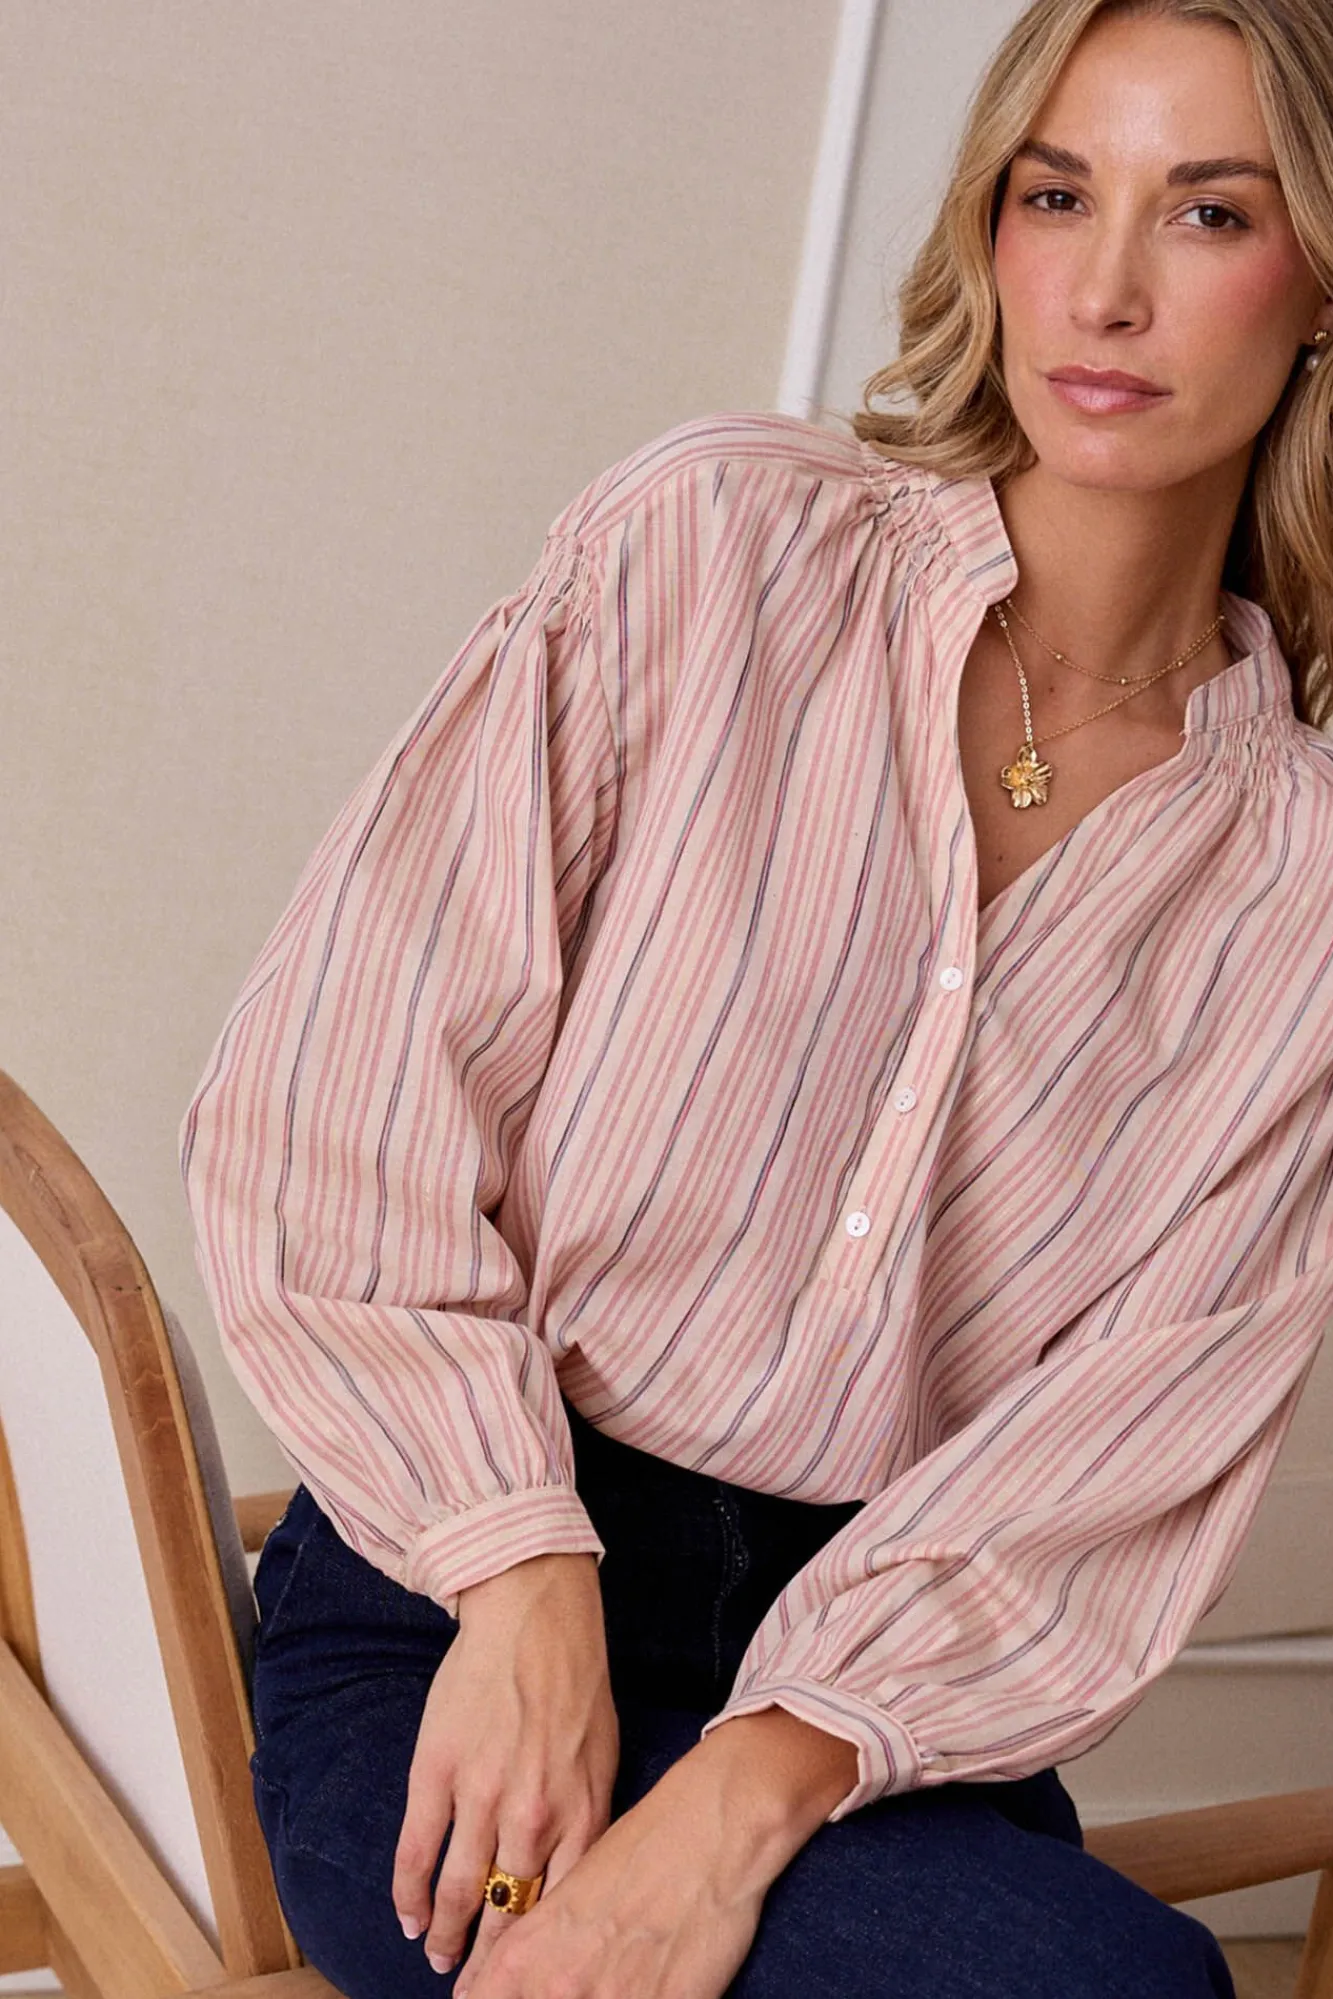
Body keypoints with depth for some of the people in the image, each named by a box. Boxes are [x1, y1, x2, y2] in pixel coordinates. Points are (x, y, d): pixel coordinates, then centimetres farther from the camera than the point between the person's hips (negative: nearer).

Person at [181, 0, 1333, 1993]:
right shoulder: (710, 545, -4)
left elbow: (1142, 1437, -5)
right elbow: (331, 1088, -8)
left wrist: (750, 1792, -18)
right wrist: (525, 1585, -15)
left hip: (880, 1666, 3)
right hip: (455, 1617, -3)